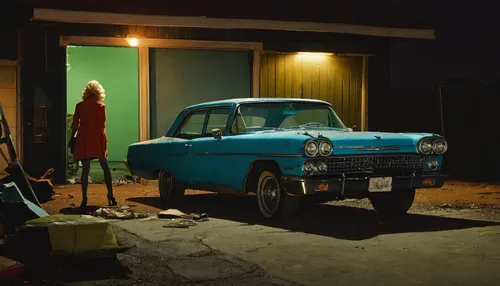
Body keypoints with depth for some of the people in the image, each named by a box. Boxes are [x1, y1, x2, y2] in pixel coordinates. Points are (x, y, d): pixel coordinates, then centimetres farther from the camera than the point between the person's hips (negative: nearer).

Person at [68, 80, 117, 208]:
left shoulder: (79, 106, 2)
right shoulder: (100, 106, -4)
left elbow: (75, 124, 3)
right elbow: (101, 126, -5)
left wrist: (72, 138, 12)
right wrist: (103, 140, 2)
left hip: (83, 140, 2)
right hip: (97, 139, -2)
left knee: (85, 169, 4)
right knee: (105, 167, 9)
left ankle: (84, 199, 0)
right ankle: (110, 195, 5)